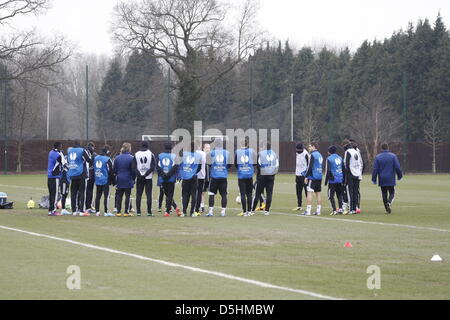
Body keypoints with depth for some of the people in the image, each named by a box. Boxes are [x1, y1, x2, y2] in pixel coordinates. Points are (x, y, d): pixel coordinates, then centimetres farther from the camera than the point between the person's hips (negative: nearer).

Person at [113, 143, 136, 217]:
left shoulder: (117, 158, 3)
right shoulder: (131, 158, -10)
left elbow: (114, 169, 8)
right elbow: (133, 170, -7)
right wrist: (133, 178, 5)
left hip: (119, 180, 4)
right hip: (128, 180, -4)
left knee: (119, 196, 9)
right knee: (128, 196, 2)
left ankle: (118, 211, 7)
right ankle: (126, 212, 1)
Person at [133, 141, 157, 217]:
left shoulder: (136, 155, 2)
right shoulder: (151, 154, -3)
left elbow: (134, 167, -3)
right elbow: (153, 167, -8)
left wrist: (139, 175, -7)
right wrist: (146, 174, -9)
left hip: (139, 178, 1)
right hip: (148, 178, -1)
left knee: (138, 195, 6)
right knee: (148, 194, 1)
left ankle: (138, 211, 3)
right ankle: (149, 212, -2)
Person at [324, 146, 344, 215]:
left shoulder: (329, 159, -7)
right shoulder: (340, 158, 11)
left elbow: (328, 171, -10)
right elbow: (343, 169, 15)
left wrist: (326, 181, -4)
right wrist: (343, 179, 20)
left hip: (333, 180, -6)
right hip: (340, 180, 6)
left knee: (331, 196, -1)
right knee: (339, 195, 15)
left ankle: (334, 210, -8)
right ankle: (340, 209, 9)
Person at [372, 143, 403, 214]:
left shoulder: (378, 157, 1)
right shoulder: (393, 156, -2)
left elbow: (375, 169, -1)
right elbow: (397, 167, -3)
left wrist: (374, 179, 4)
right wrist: (400, 176, 10)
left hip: (382, 180, 1)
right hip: (391, 180, -1)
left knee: (384, 194, 10)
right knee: (392, 193, 6)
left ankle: (387, 209, 9)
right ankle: (389, 202, -24)